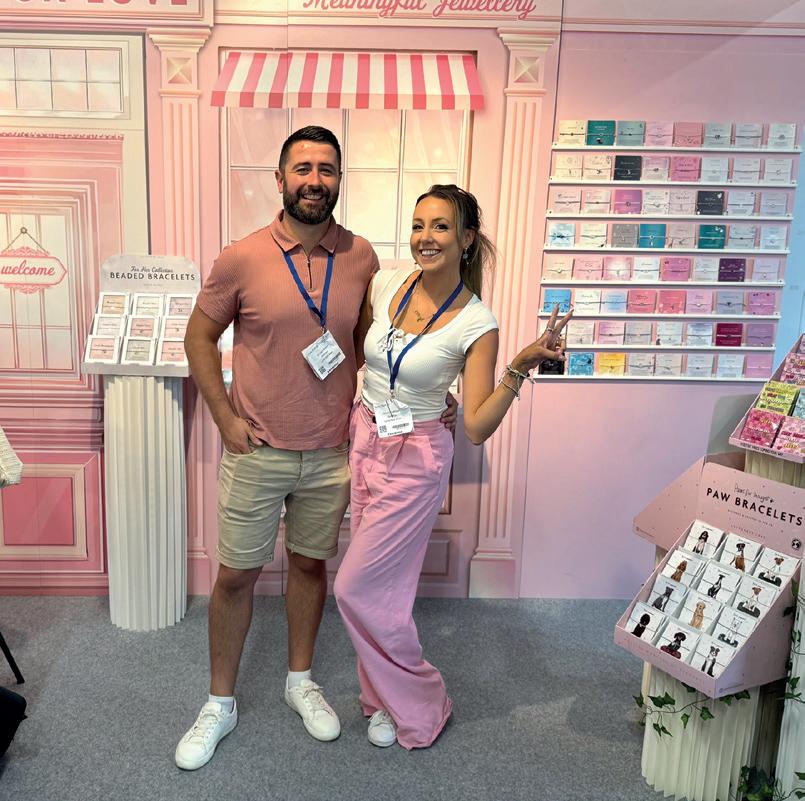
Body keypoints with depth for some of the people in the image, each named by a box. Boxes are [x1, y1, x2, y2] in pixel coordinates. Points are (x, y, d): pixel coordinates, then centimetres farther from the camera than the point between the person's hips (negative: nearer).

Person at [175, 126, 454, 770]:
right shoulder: (242, 258, -10)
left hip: (331, 452, 2)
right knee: (236, 575, 9)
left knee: (310, 565, 18)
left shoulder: (361, 257, -2)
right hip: (257, 452, -2)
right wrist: (226, 418, -6)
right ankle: (220, 703, 30)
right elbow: (199, 337, 0)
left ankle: (301, 679, 40)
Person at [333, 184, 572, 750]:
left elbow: (478, 427, -19)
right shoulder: (386, 284, -2)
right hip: (363, 442, 5)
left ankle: (419, 706, 24)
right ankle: (389, 699, 38)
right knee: (382, 586, 15)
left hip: (414, 459, -5)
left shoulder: (476, 324, -16)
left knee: (357, 588, 0)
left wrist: (520, 368, -29)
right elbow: (355, 344, 17)